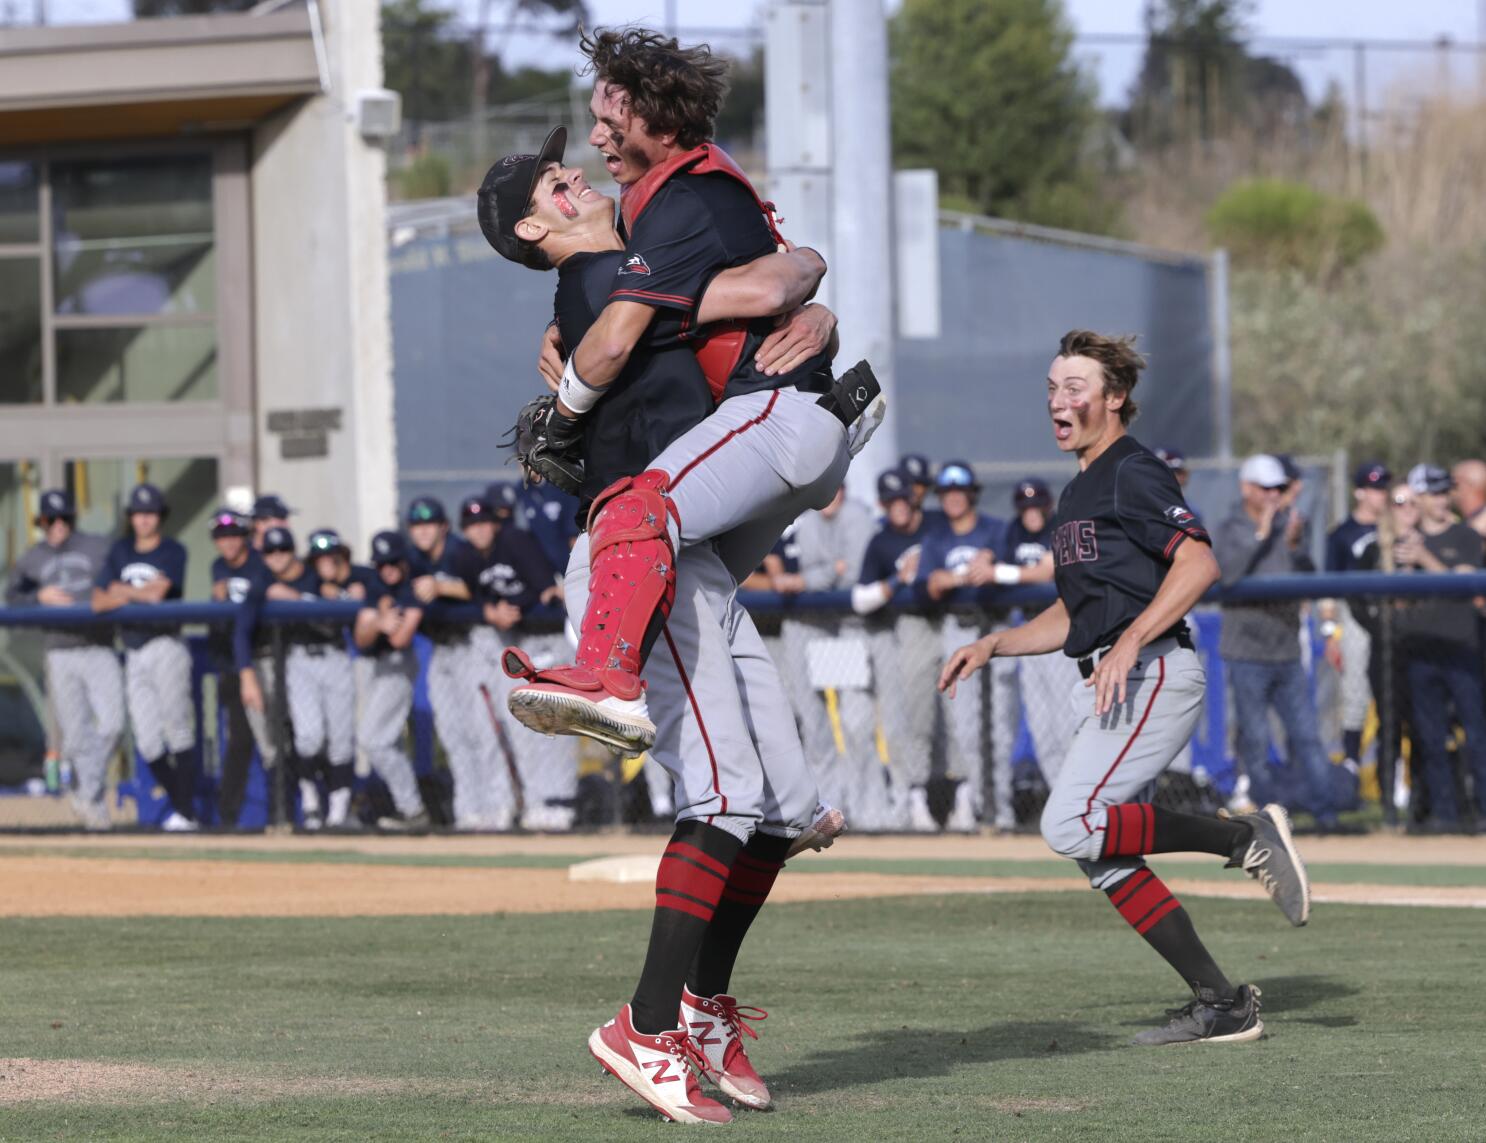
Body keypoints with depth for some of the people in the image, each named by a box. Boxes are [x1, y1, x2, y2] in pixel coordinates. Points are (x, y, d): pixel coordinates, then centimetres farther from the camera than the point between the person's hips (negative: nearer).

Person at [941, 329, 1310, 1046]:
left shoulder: (1132, 473, -6)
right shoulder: (1077, 494, 23)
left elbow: (1199, 563, -20)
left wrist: (1130, 642, -27)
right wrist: (993, 645, 17)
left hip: (1152, 673, -10)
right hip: (1110, 689, 10)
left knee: (1071, 824, -21)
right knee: (1104, 859, 3)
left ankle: (1248, 838, -12)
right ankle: (1221, 1004, 5)